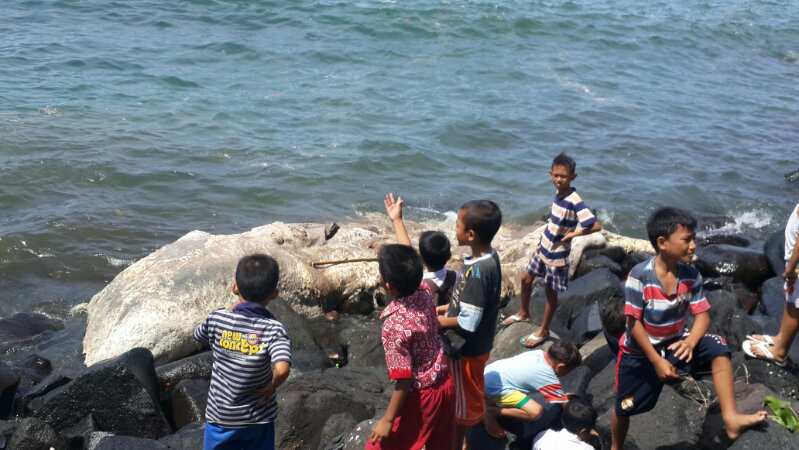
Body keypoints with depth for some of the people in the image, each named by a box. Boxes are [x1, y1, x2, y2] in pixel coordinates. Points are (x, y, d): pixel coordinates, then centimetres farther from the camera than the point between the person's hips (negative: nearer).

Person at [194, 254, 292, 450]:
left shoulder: (216, 319, -12)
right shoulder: (274, 329, -20)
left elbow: (198, 336, 11)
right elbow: (282, 369, -35)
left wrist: (232, 309, 11)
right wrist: (269, 389, -15)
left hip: (220, 417, 2)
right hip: (258, 420, -1)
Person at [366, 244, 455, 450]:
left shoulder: (394, 325, -29)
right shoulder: (423, 293, -10)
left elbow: (404, 380, -25)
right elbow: (408, 264, 12)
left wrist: (388, 420, -15)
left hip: (421, 397, -7)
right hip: (445, 385, 7)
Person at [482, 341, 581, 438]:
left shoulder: (539, 353, 7)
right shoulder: (549, 379, -14)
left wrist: (564, 395, 29)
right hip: (495, 387, -9)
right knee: (536, 412, -17)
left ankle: (489, 401, 18)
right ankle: (491, 412, -7)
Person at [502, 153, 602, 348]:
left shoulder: (574, 201, -27)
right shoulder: (559, 192, -3)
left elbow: (596, 225, -32)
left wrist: (574, 233, -22)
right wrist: (543, 241, 10)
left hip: (557, 255, -8)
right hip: (543, 248, 8)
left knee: (551, 292, 9)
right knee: (526, 279, 21)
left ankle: (543, 330, 26)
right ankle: (523, 313, 45)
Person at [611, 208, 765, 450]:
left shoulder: (691, 274, -12)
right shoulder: (640, 276, -25)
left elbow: (702, 315, -10)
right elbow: (634, 322, -21)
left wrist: (689, 342, -31)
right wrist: (657, 361, -22)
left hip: (674, 343, 3)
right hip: (639, 352, -3)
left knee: (718, 348, -22)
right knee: (624, 408, 9)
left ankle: (730, 418, -24)